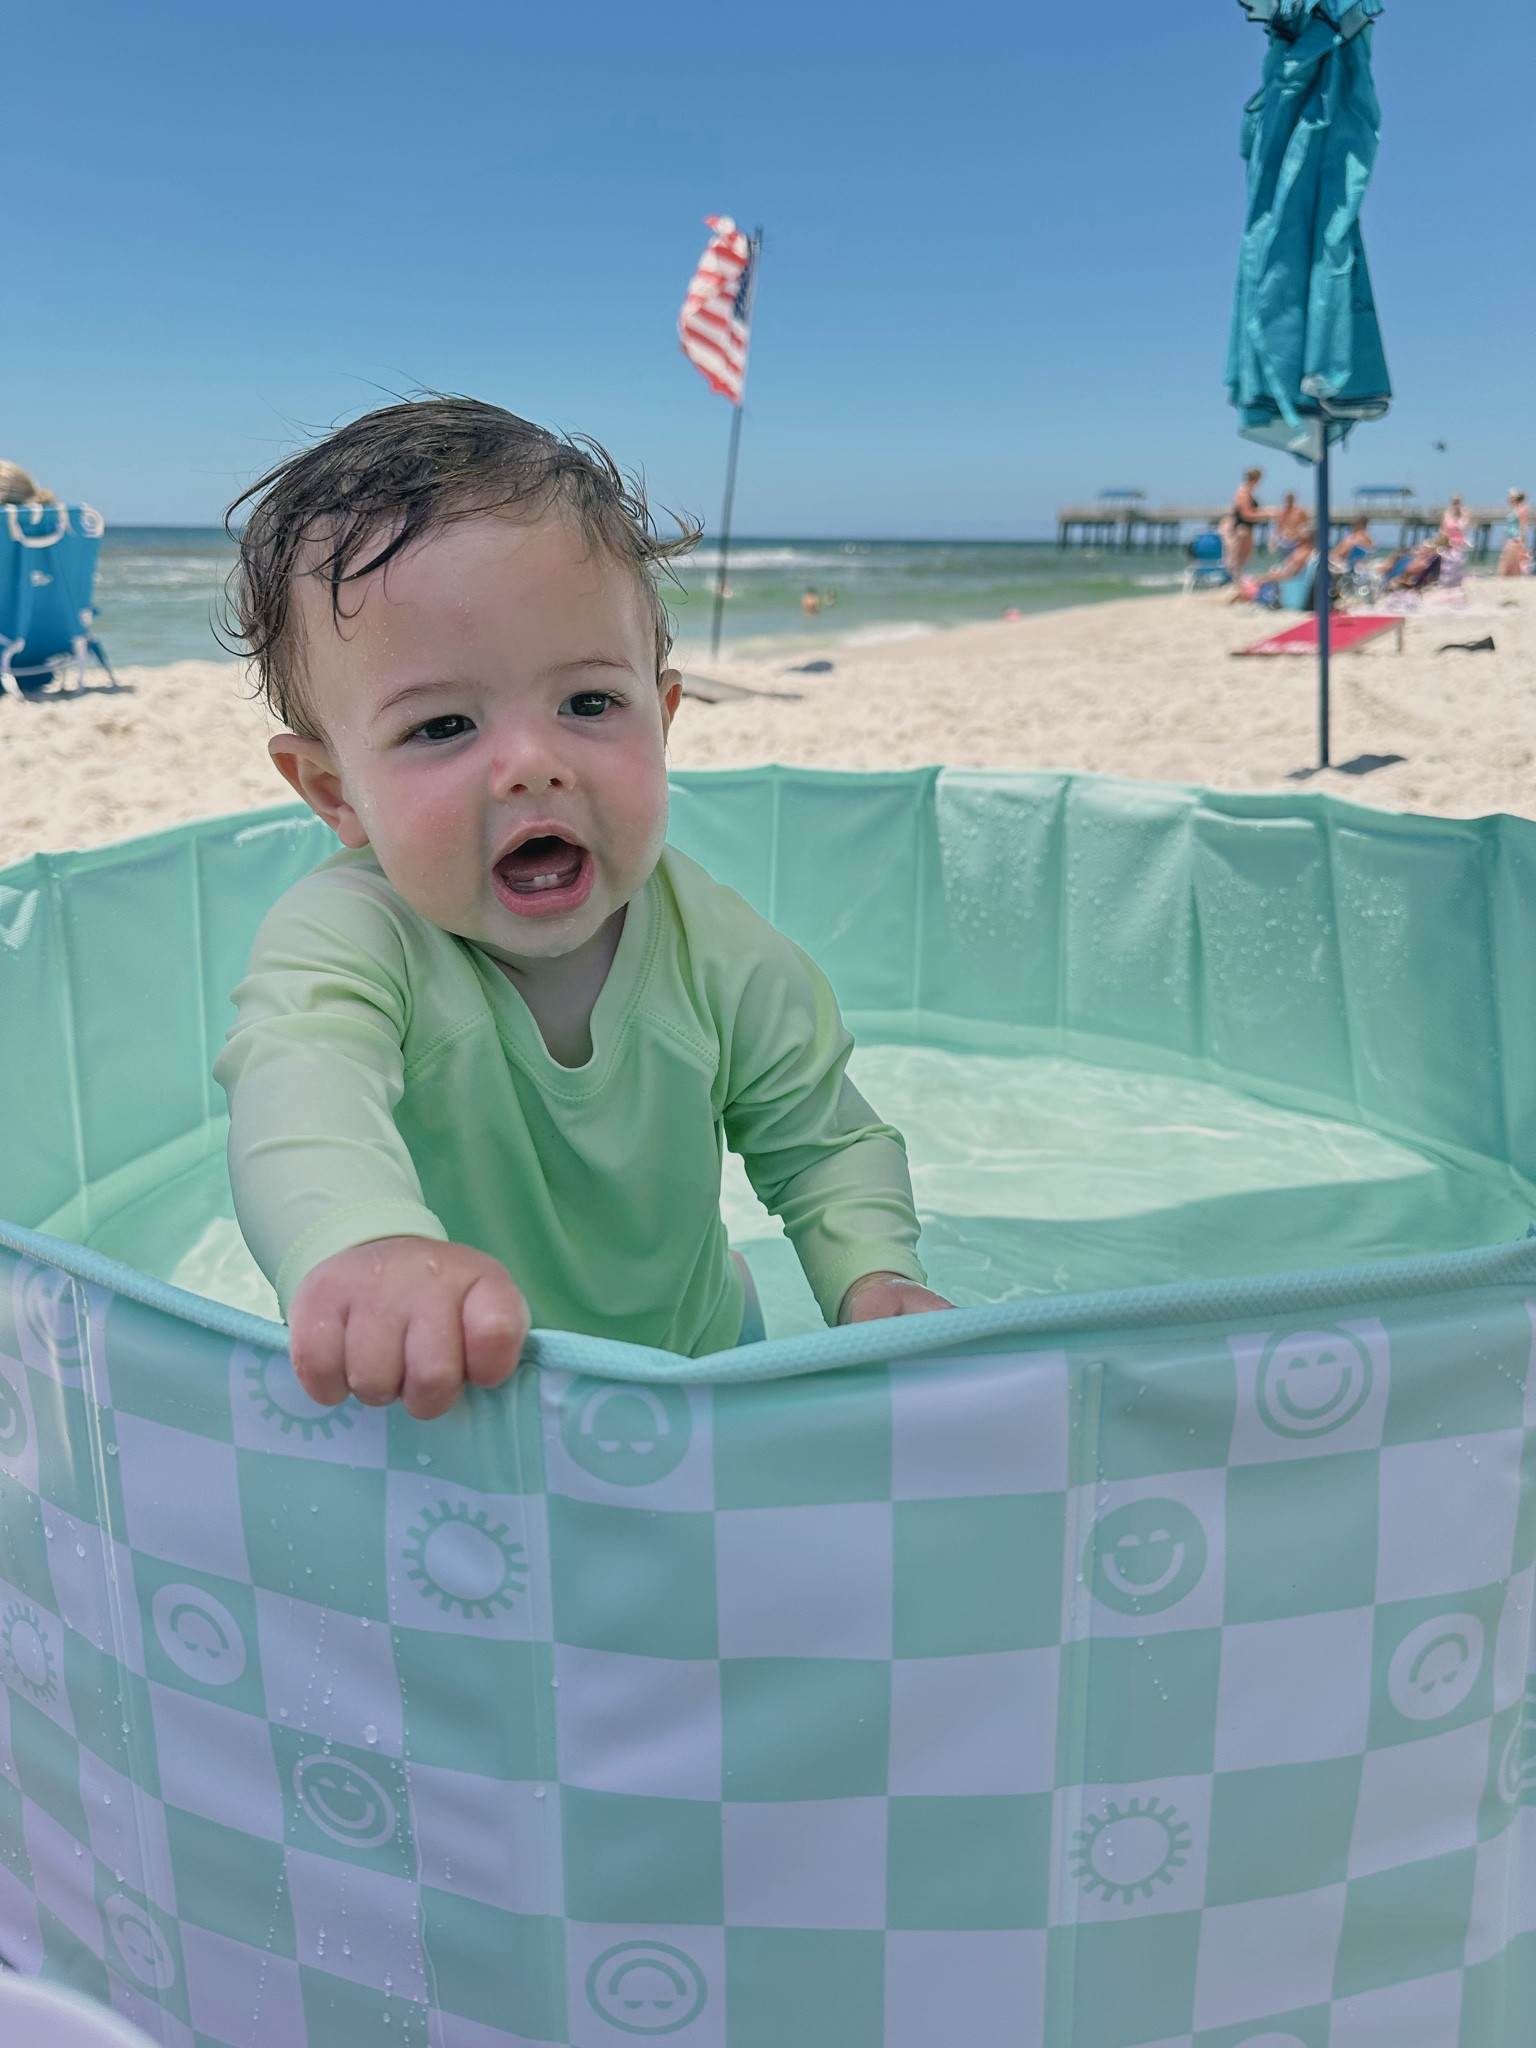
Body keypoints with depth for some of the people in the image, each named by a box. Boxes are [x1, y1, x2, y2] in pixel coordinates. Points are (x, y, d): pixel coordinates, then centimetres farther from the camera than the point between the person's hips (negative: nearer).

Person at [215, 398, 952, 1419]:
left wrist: (876, 1278, -20)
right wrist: (366, 1247, -69)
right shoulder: (343, 938, -26)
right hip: (417, 1406, -4)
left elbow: (824, 1143, -1)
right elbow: (301, 1088, -48)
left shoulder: (725, 957, -16)